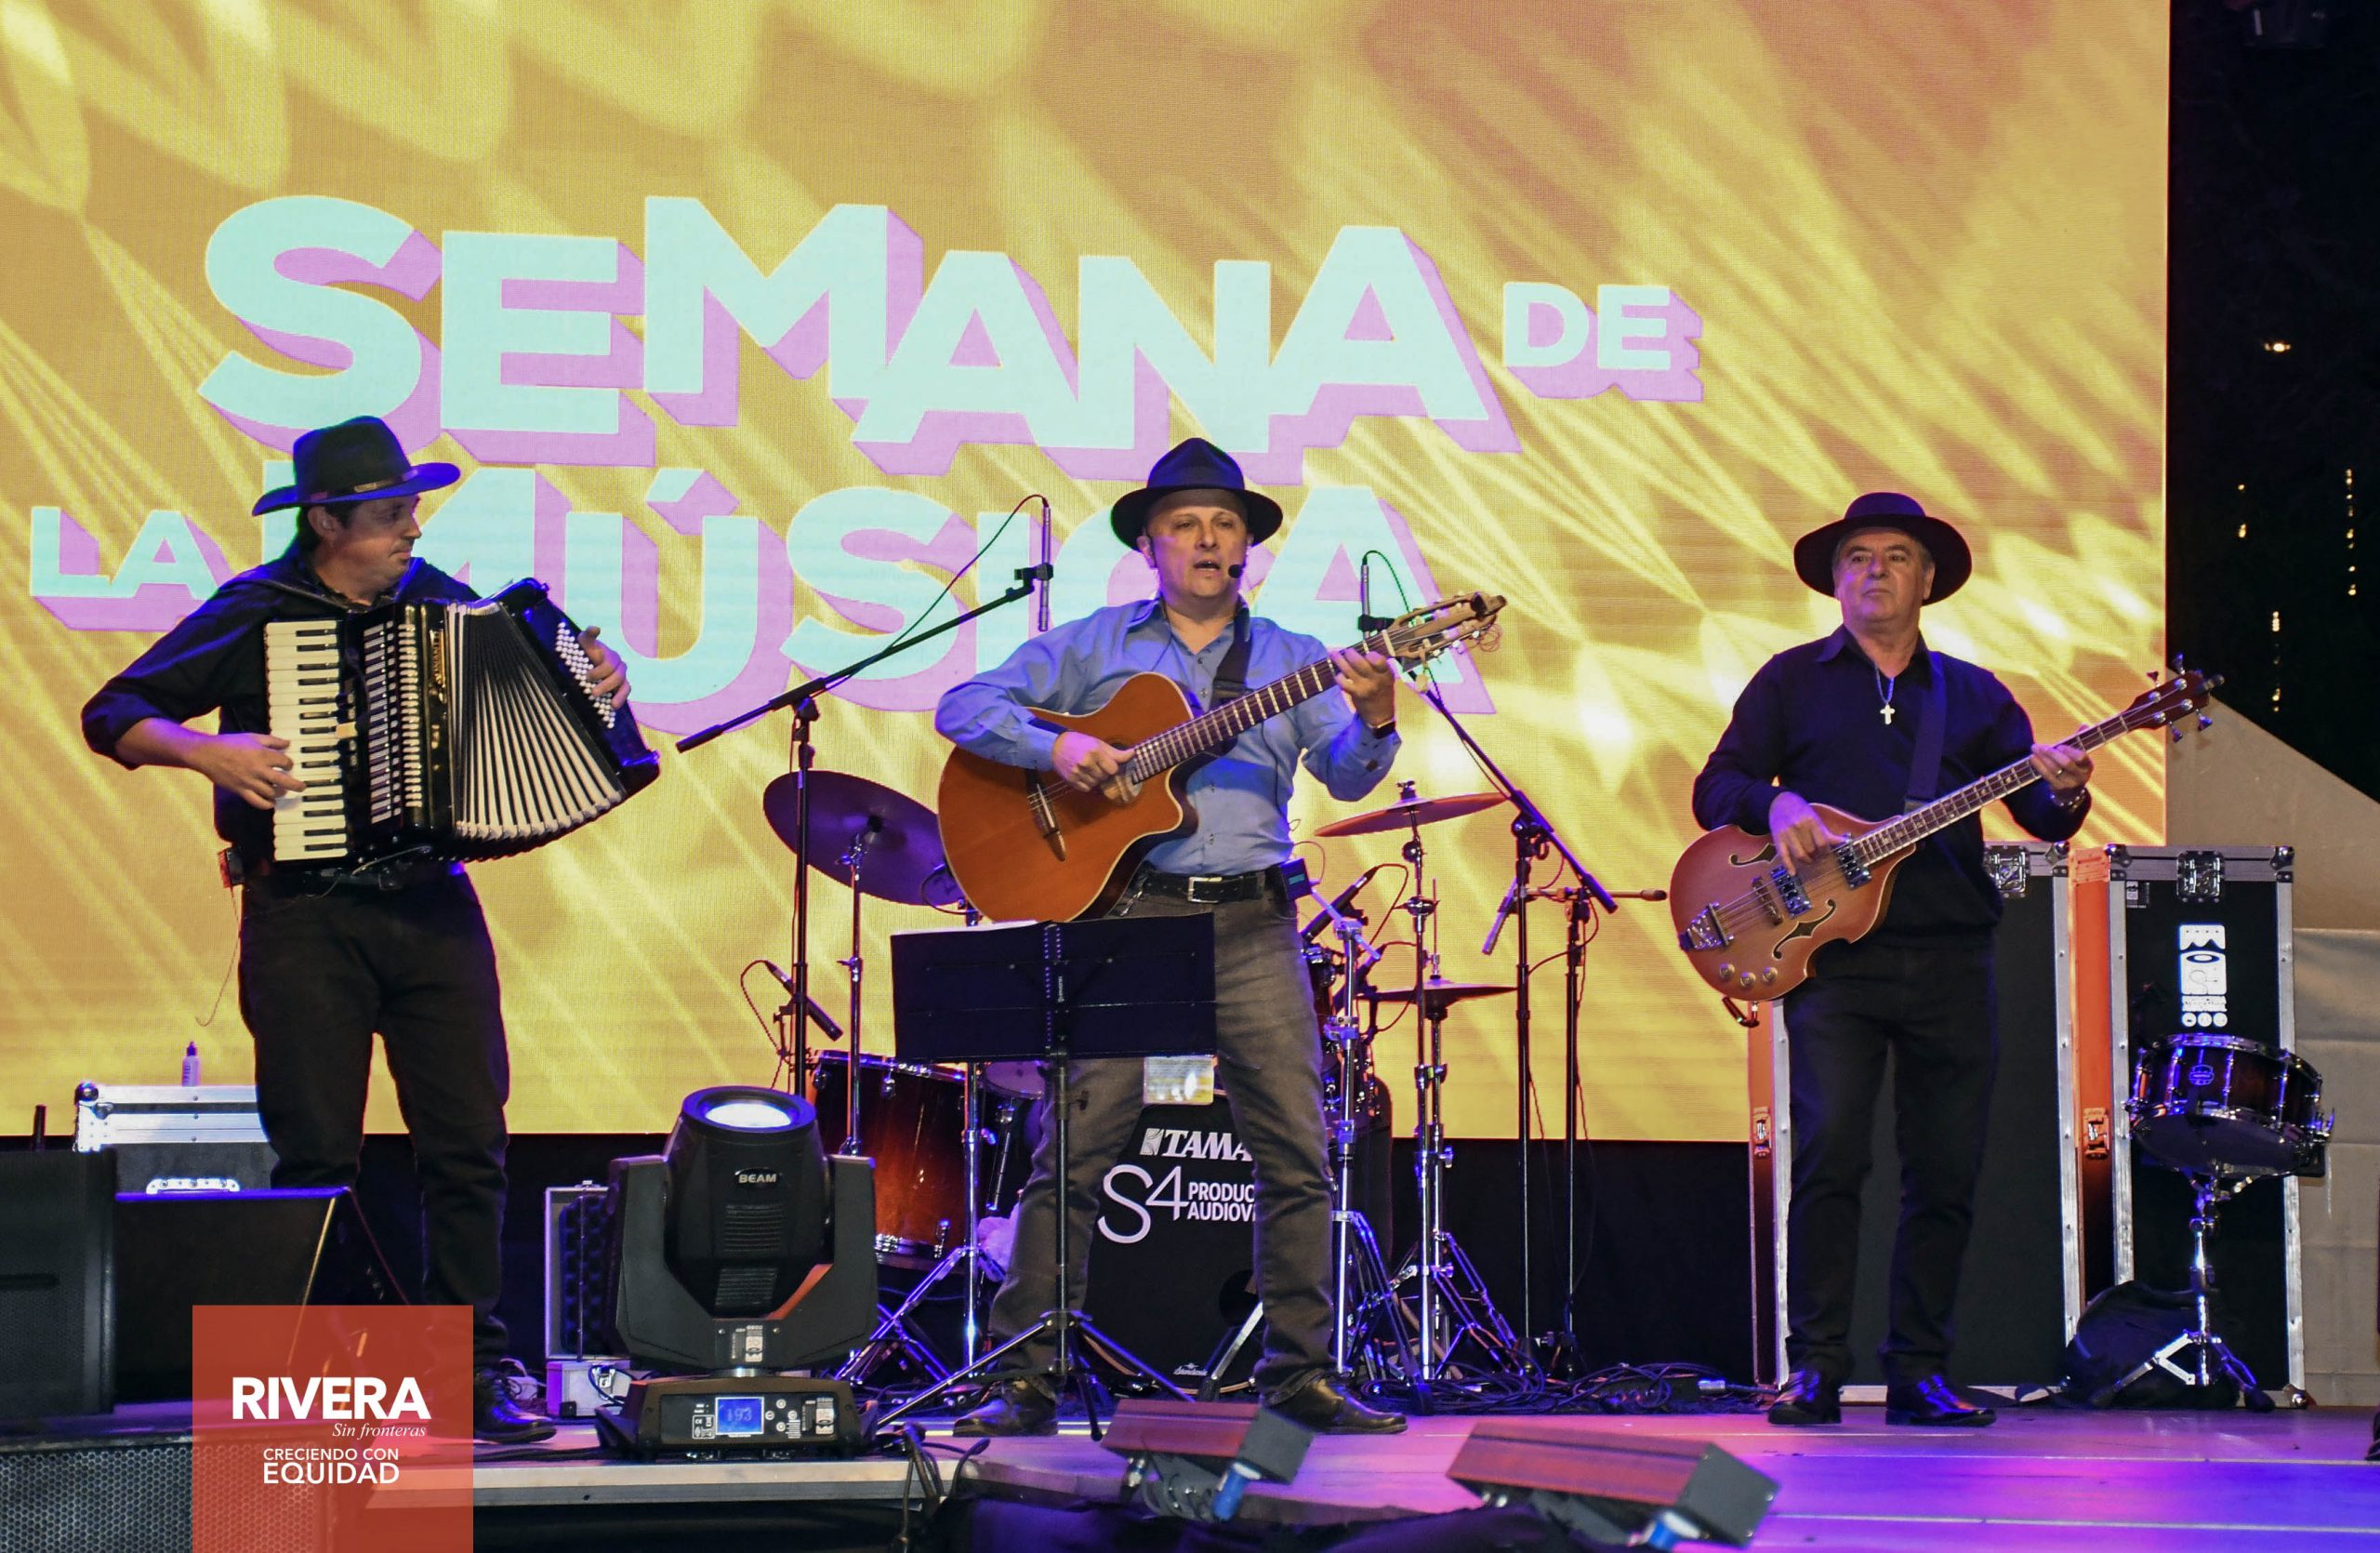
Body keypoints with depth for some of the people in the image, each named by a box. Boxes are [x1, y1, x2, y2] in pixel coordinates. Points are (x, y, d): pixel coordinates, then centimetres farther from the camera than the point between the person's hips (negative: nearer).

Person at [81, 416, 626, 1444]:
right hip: (306, 913, -4)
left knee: (470, 1144, 1)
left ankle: (473, 1377, 8)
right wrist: (205, 750, -18)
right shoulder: (255, 614, -3)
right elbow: (113, 714, -2)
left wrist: (591, 680, 4)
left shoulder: (436, 597, 9)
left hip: (432, 905, 4)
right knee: (318, 1156, -1)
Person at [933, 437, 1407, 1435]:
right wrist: (1055, 747, -12)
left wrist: (1373, 724, -20)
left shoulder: (1289, 661, 15)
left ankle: (1299, 1373, 8)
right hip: (1124, 913, -2)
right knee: (1074, 1151, -6)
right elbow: (966, 707, 5)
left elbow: (1344, 775, 2)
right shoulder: (1092, 645, 11)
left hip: (1252, 922, 2)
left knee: (1296, 1152, -1)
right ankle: (1024, 1378, -1)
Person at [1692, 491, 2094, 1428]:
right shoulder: (1792, 681, 12)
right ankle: (1814, 1367, -10)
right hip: (1834, 955, -3)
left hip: (1951, 957, 3)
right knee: (1829, 1150, -15)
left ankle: (1917, 1369, 11)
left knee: (1947, 1173, 1)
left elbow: (2039, 812, 8)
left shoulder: (1973, 695, 17)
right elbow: (1715, 789, 7)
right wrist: (1776, 804, -15)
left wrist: (2063, 796, -16)